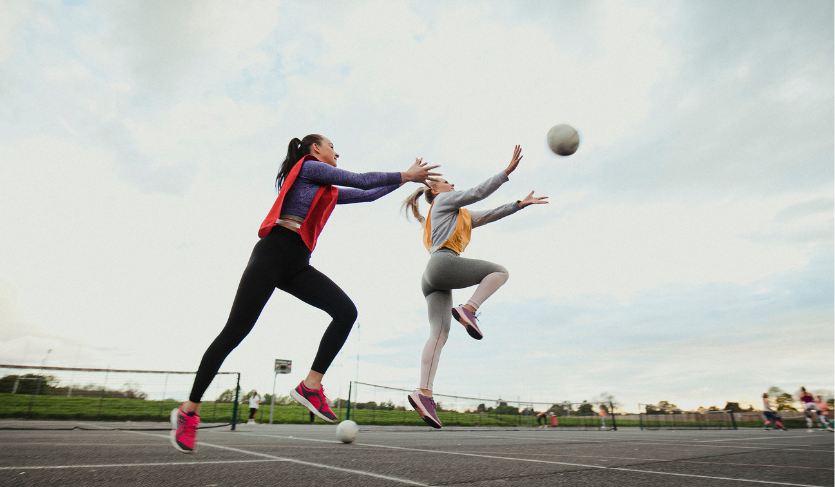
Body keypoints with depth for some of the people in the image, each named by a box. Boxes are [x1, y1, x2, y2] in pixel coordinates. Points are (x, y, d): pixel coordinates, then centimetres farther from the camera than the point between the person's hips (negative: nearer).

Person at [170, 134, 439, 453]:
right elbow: (360, 180, -2)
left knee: (346, 311, -12)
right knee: (235, 332, -6)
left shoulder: (329, 191, 26)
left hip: (298, 266, 8)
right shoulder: (308, 166, 4)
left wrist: (406, 178, 31)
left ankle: (311, 386, -7)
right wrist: (405, 175, 5)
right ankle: (189, 411, 9)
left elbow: (368, 194, 30)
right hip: (273, 253, -8)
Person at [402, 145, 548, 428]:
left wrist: (520, 204, 37)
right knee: (499, 272, 0)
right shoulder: (443, 200, 15)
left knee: (438, 336, -7)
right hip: (443, 263, -8)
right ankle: (468, 309, -15)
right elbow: (478, 193, 5)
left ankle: (424, 393, -18)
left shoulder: (463, 216, 39)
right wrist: (508, 171, 5)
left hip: (434, 281, 8)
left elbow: (490, 215, 39)